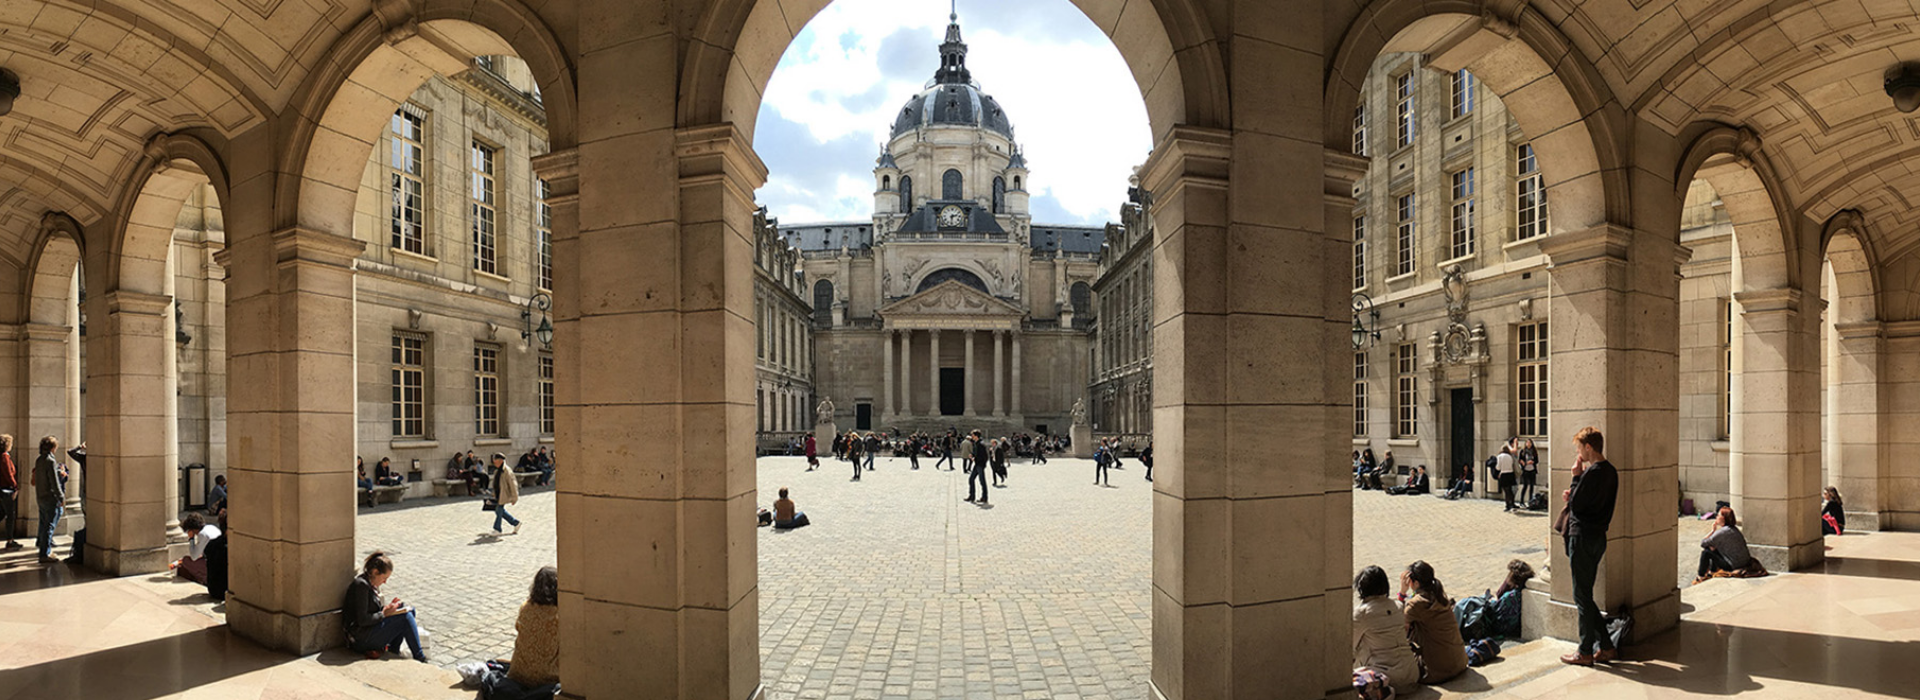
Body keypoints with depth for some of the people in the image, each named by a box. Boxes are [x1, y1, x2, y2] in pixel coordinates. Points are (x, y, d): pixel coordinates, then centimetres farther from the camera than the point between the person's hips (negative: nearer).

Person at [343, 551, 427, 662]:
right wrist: (384, 613, -14)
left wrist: (386, 607, 4)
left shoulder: (370, 584, 12)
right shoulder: (361, 585, -18)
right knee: (406, 617, -17)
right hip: (361, 639, -10)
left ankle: (393, 653, -1)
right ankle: (419, 659, -11)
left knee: (409, 610, 2)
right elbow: (362, 620, -22)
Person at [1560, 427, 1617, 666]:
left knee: (1582, 596, 0)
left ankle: (1585, 652, 7)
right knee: (1586, 595, 17)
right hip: (1598, 536, 9)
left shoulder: (1592, 472, -19)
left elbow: (1576, 506, -16)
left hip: (1583, 537, -9)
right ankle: (1605, 647, 20)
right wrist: (1573, 497, 7)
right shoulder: (1610, 471, 11)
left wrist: (1576, 476, -11)